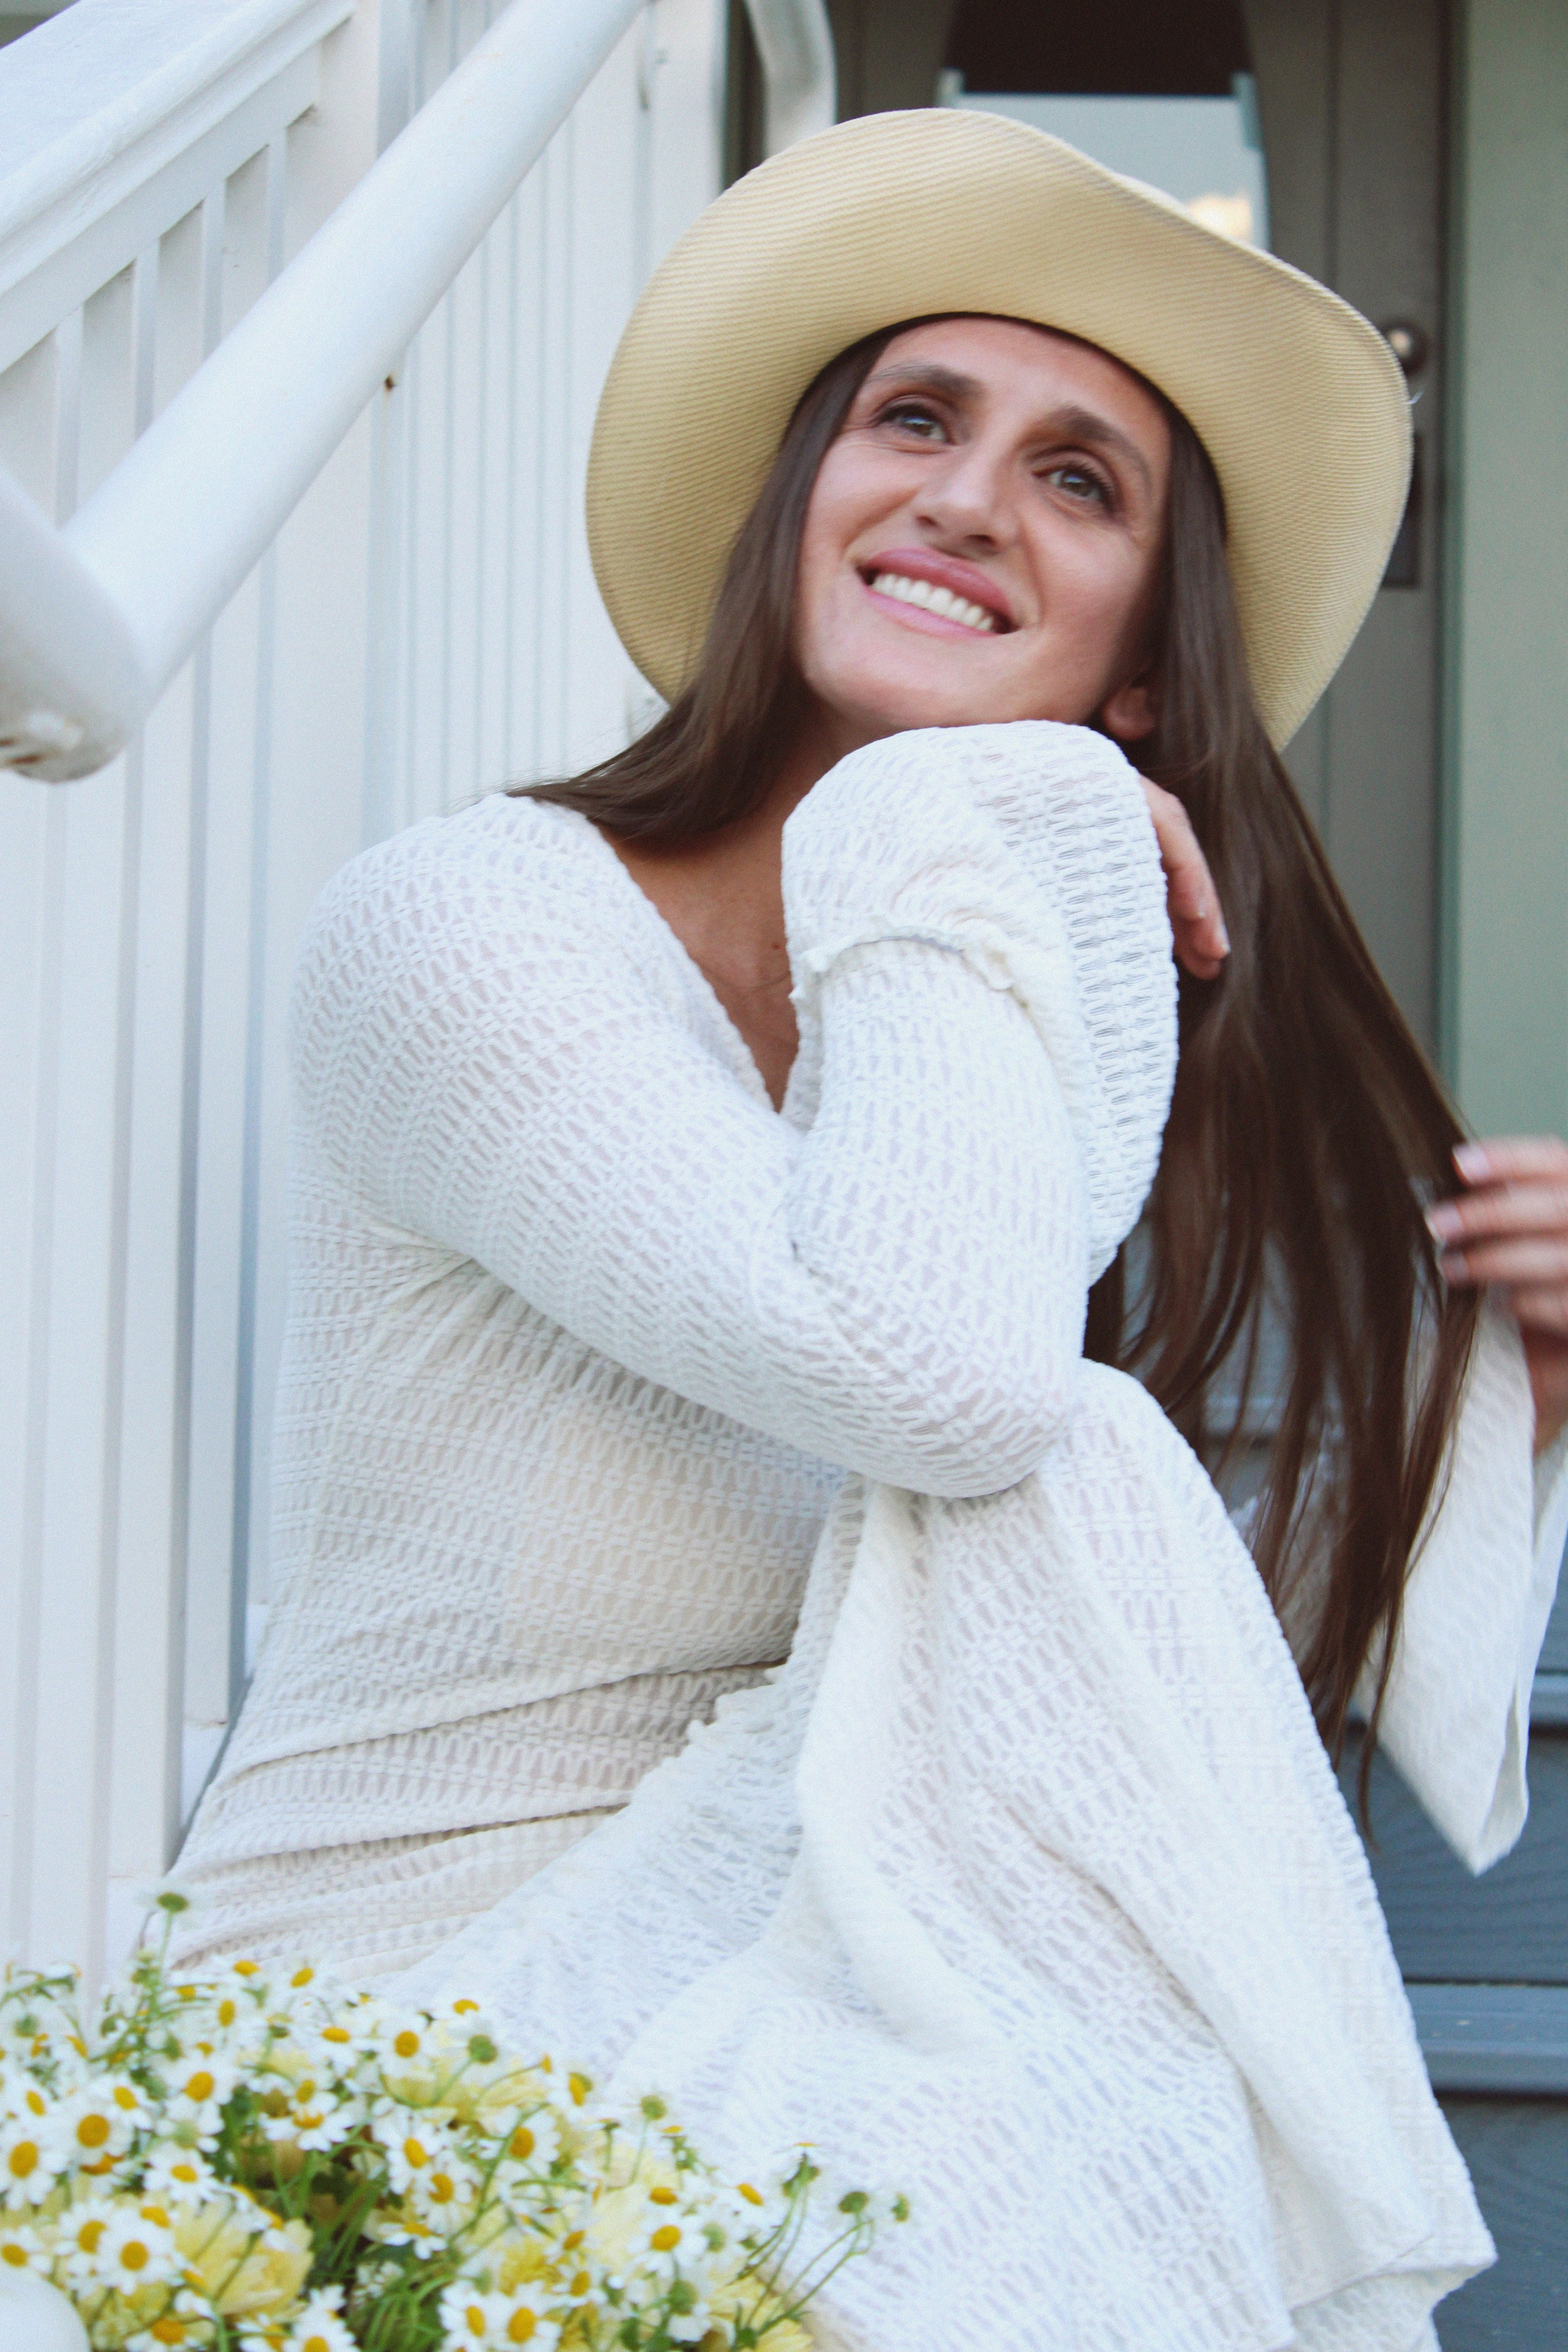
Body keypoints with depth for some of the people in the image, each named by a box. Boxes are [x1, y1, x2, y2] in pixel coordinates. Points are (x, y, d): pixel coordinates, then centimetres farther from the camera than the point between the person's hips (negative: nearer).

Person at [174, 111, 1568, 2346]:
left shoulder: (1042, 1042, 7)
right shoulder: (465, 921, -13)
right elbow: (938, 1376, -31)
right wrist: (959, 831, -18)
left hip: (771, 1992, 5)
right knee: (1072, 1486, -24)